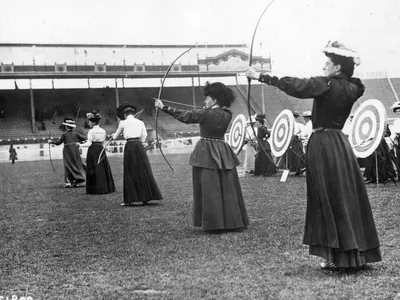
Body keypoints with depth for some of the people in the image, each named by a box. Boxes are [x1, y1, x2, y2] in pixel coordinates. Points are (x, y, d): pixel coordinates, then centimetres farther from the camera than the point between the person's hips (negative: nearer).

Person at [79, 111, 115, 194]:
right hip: (101, 149, 5)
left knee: (94, 170, 1)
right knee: (103, 169, 10)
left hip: (93, 150, -5)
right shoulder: (103, 131, 6)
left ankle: (95, 189, 2)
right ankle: (106, 188, 12)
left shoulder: (91, 131, -11)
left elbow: (89, 143, -13)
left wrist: (80, 145, 1)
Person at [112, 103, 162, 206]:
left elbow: (115, 136, 16)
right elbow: (143, 138, 12)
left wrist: (114, 135, 38)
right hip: (139, 146, 2)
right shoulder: (140, 122, 10)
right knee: (144, 171, 6)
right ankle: (146, 198, 7)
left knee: (130, 173, 3)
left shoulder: (123, 123, 3)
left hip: (129, 147, -2)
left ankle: (130, 200, 3)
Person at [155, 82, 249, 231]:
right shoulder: (227, 115, 2)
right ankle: (232, 221, 13)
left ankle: (214, 223, 1)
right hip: (222, 153, 5)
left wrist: (164, 108, 2)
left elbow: (185, 116, -6)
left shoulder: (205, 114, -12)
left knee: (209, 189, 0)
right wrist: (208, 108, 19)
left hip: (206, 153, -5)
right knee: (228, 188, 8)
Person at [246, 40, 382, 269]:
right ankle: (356, 254, 16)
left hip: (323, 145, -7)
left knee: (331, 201, -2)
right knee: (348, 199, 10)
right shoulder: (351, 88, 7)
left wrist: (261, 77, -12)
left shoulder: (326, 85, -13)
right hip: (340, 144, 7)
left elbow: (294, 86, -16)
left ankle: (341, 256, 4)